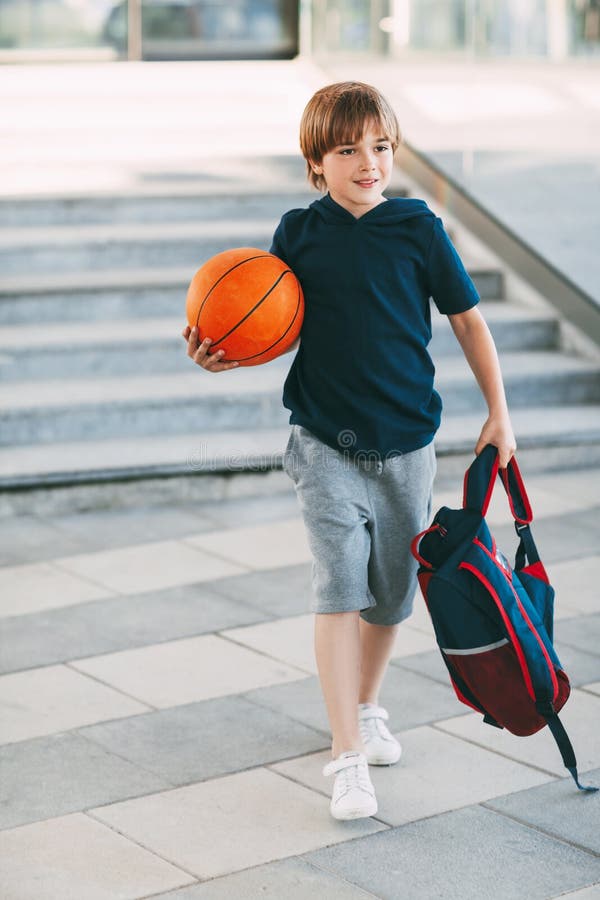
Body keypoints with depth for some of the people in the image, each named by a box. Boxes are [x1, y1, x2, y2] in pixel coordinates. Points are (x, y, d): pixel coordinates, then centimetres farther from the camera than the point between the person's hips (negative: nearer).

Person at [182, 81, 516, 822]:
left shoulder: (418, 228, -3)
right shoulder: (298, 234, -2)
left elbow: (467, 320, 3)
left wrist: (498, 413, 2)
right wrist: (224, 357, -15)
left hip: (406, 443, 2)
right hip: (326, 444, -1)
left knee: (391, 593, 13)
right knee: (338, 587, -12)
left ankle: (366, 707, 38)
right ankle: (347, 755, -6)